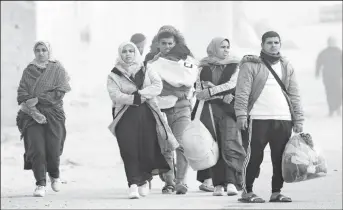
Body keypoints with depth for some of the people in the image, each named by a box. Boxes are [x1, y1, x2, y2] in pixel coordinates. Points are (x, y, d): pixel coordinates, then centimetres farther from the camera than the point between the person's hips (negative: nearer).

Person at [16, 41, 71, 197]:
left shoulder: (58, 69, 7)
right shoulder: (28, 71, 12)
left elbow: (59, 92, -5)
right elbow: (22, 93, 2)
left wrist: (37, 99, -13)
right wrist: (33, 111, -13)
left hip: (53, 114, -1)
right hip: (32, 115, 1)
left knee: (53, 149, -6)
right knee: (37, 149, -13)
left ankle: (54, 175, 25)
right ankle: (40, 184, -7)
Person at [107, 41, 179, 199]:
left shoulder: (146, 71, 15)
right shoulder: (114, 75, 9)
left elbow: (157, 85, 0)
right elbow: (115, 94, -6)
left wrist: (141, 94, -14)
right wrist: (134, 99, -18)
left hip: (147, 114, 2)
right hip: (126, 116, -2)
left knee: (149, 148, -1)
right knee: (129, 150, -13)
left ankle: (143, 180, 19)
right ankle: (133, 184, -17)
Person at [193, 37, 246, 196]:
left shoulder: (234, 67, 11)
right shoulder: (204, 68, 12)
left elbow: (232, 85, -4)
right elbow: (198, 93, 3)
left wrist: (211, 90, -9)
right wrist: (222, 94, -9)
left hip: (228, 109, -1)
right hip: (210, 110, 1)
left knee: (230, 145, -16)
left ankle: (231, 182, -22)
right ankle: (218, 184, 2)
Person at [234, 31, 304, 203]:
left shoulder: (286, 67, 17)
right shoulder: (251, 65, 2)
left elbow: (294, 95, 16)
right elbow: (242, 92, -4)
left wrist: (298, 119, 10)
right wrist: (241, 114, -15)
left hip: (283, 120, 5)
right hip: (257, 119, -5)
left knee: (280, 158, 5)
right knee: (254, 156, -4)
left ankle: (276, 192, 13)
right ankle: (247, 192, 3)